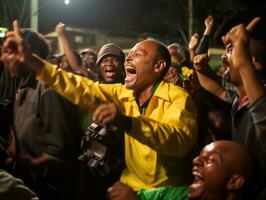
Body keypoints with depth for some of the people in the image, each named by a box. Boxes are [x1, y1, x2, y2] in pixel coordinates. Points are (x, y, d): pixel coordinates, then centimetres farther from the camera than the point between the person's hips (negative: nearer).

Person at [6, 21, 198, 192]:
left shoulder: (178, 98, -15)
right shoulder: (123, 93, 3)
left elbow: (181, 140, -32)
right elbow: (83, 90, -6)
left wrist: (126, 122, -46)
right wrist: (32, 60, -15)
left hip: (169, 191, -4)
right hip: (132, 185, 4)